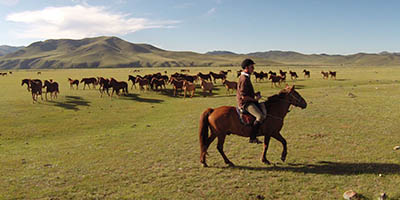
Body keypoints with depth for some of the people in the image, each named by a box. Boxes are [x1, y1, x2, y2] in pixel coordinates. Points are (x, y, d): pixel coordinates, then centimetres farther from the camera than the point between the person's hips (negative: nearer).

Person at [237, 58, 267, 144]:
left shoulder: (246, 77, 16)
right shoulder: (244, 79, -17)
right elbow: (244, 96, -21)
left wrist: (255, 94, 12)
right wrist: (254, 99, -9)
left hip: (250, 101, 11)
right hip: (245, 103, -11)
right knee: (260, 116, -23)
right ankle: (252, 138, -16)